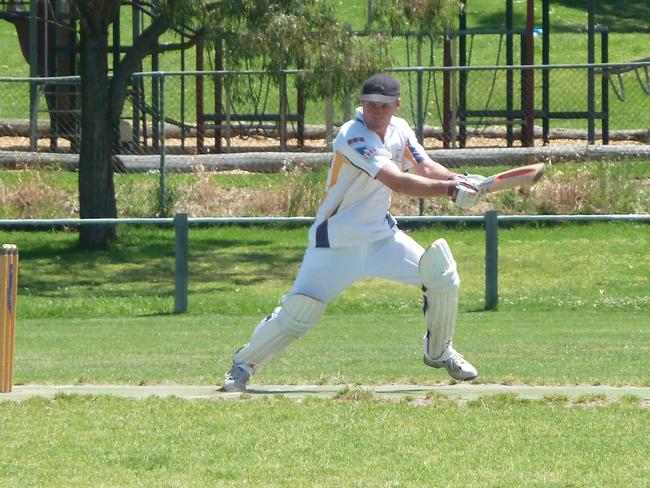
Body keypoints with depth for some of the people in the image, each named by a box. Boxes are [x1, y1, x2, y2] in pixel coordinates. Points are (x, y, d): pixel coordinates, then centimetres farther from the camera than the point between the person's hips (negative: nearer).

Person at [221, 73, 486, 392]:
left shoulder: (399, 130, 1)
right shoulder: (353, 137, -25)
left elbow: (425, 168, -3)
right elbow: (398, 182, -32)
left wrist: (457, 179, -23)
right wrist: (451, 189, -37)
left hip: (381, 234, 7)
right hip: (336, 244, -7)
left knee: (442, 276, -2)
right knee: (298, 313, -13)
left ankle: (439, 351, 21)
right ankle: (244, 364, 9)